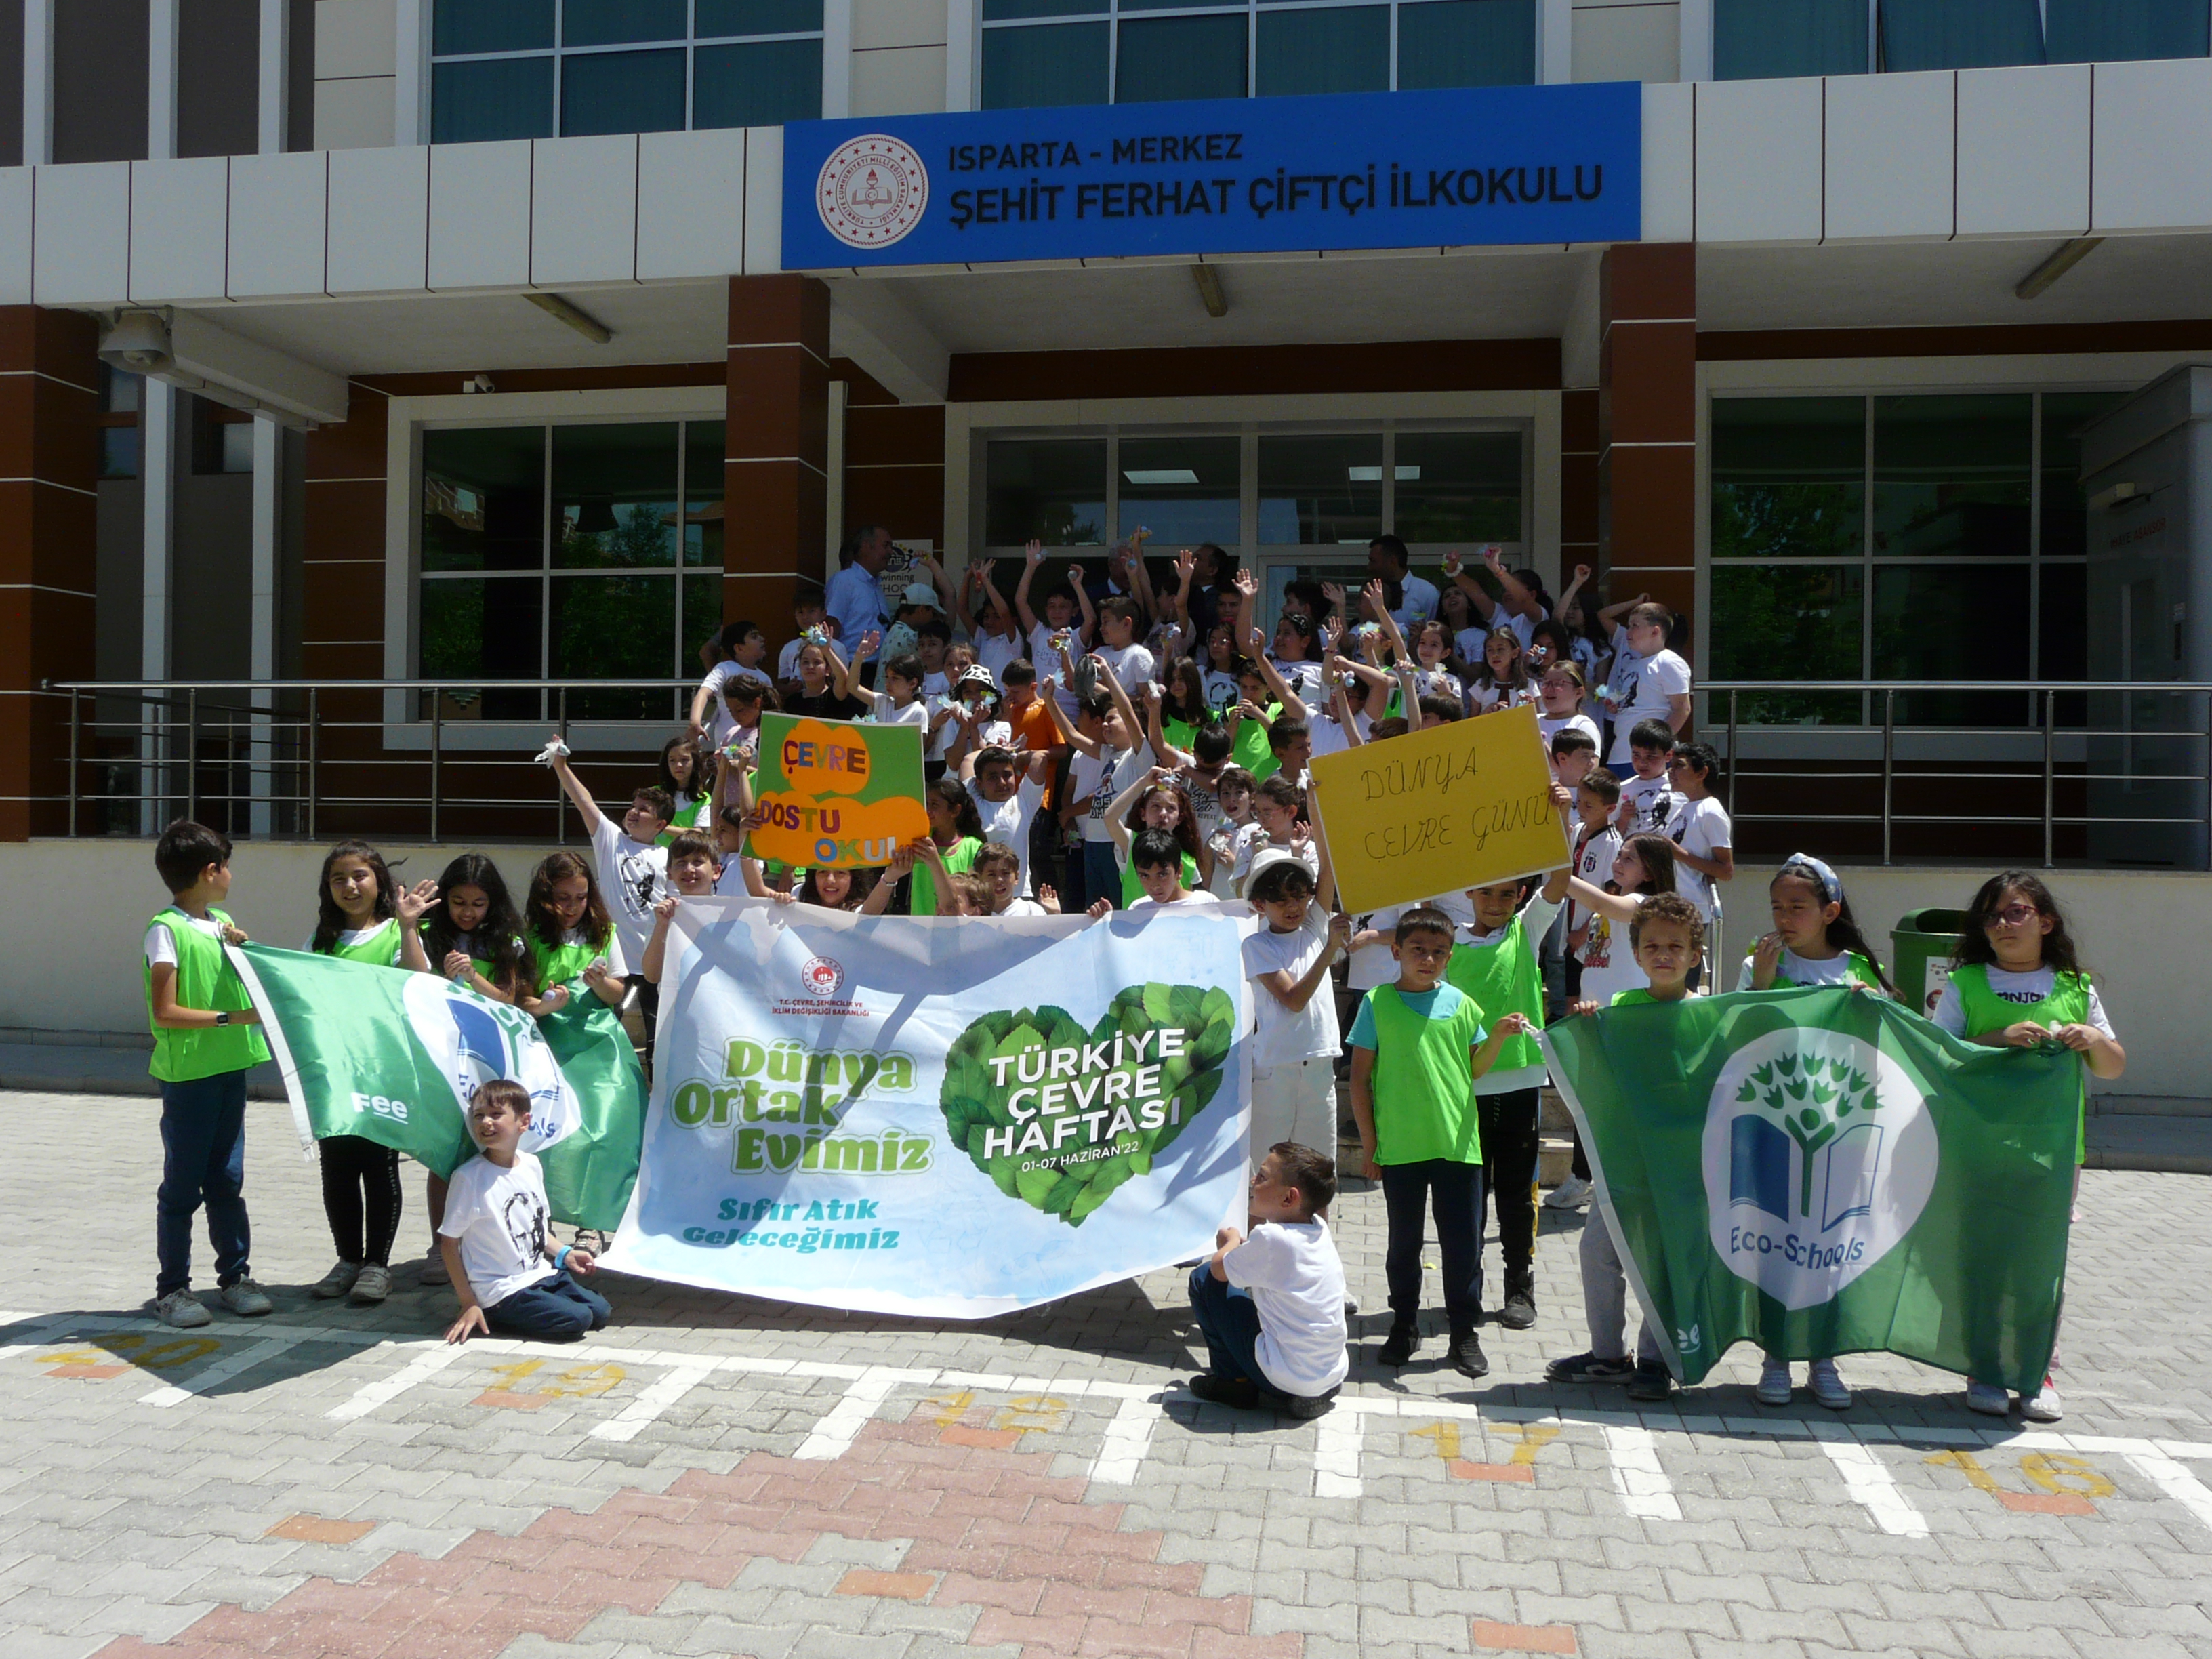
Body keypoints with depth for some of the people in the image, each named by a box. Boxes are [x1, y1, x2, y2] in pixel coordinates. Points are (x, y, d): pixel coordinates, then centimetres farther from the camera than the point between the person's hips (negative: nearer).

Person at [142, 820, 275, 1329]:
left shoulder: (224, 923, 10)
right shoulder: (166, 930, -11)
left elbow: (248, 988, 18)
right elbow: (165, 1012, -15)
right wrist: (230, 1018, -21)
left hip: (230, 1068, 7)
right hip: (187, 1073, -7)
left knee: (228, 1180, 13)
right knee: (183, 1186, 3)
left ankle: (235, 1276, 20)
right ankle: (172, 1288, 13)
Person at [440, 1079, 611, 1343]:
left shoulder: (532, 1165, 4)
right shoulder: (468, 1177, -16)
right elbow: (449, 1242, -11)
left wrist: (564, 1253, 4)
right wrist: (469, 1305, -12)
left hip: (541, 1275, 7)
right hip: (501, 1292, -7)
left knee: (601, 1312, 1)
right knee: (577, 1320, -18)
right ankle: (493, 1318, -1)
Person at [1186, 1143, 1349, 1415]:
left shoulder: (1271, 1239, -19)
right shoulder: (1319, 1229, 2)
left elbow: (1219, 1268, -2)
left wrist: (1231, 1242, 15)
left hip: (1286, 1380, -8)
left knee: (1204, 1278, -1)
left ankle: (1234, 1381, 7)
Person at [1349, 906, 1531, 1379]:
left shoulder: (1460, 1003, 5)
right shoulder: (1378, 1003, -3)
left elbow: (1474, 1069, 14)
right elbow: (1360, 1077, 0)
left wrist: (1498, 1035, -3)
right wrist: (1368, 1142, -2)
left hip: (1458, 1143, 2)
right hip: (1399, 1147, -2)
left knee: (1463, 1242, 5)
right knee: (1403, 1242, 12)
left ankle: (1464, 1333, 19)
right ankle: (1405, 1325, 28)